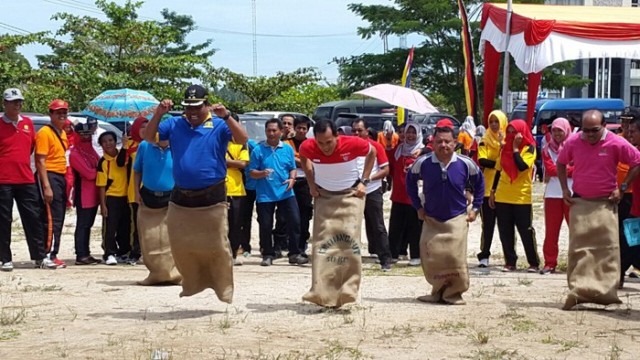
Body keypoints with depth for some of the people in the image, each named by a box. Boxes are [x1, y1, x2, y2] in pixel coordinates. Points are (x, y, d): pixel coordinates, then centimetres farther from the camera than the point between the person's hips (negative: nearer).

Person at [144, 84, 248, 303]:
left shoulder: (219, 126, -3)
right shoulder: (174, 125, 8)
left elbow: (242, 139, -17)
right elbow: (149, 137, 2)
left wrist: (226, 117, -31)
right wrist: (158, 114, -12)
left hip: (212, 197, -4)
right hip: (180, 198, 4)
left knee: (216, 247, -1)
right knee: (180, 246, 11)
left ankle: (224, 289, 10)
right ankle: (192, 285, 28)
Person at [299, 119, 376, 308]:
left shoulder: (352, 144, -24)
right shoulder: (307, 147, -19)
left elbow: (372, 152, -2)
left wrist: (363, 181, -5)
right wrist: (311, 184, 1)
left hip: (350, 194, -1)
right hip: (324, 195, 2)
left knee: (350, 239, -11)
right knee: (322, 241, -7)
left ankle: (348, 291, -6)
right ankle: (322, 294, -7)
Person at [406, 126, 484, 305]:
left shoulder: (465, 164, -9)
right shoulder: (423, 163, -9)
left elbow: (479, 183, 9)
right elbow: (410, 181, 10)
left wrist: (475, 208, 6)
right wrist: (418, 207, 8)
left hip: (457, 219, -1)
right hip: (431, 219, 2)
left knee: (456, 258, -11)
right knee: (430, 259, -2)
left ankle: (454, 293, 5)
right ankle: (438, 292, 17)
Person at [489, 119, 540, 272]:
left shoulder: (529, 148, -5)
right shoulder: (505, 148, 11)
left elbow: (522, 166, -22)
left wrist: (515, 148, -15)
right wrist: (493, 191, 15)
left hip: (521, 198, -5)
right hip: (502, 197, 5)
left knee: (526, 231, 0)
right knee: (505, 232, 6)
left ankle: (534, 263, 8)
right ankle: (510, 262, 13)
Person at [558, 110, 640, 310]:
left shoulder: (616, 144, -10)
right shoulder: (573, 142, -2)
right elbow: (561, 163, 16)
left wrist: (622, 188, -5)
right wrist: (565, 189, 8)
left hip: (605, 203, -2)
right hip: (579, 203, 2)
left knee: (608, 247, -3)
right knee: (578, 248, 0)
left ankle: (607, 292, 2)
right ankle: (577, 291, 5)